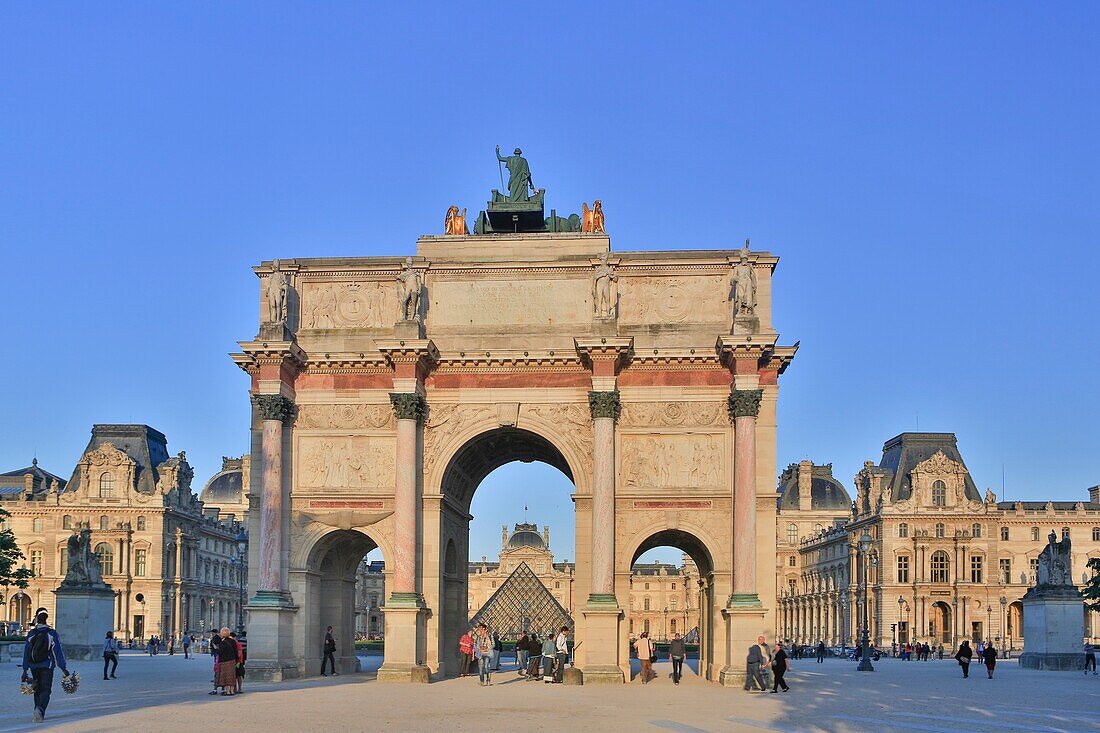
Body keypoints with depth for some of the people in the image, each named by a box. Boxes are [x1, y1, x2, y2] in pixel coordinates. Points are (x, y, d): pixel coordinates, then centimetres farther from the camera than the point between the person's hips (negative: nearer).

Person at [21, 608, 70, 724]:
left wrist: (25, 670, 6)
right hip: (47, 667, -3)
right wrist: (64, 668, -1)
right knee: (45, 690, -3)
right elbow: (58, 652, -5)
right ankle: (40, 709, -26)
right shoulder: (52, 634, -4)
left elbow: (26, 653, 3)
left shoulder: (31, 634, 3)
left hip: (33, 667, 3)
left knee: (37, 689, 16)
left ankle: (39, 713, 17)